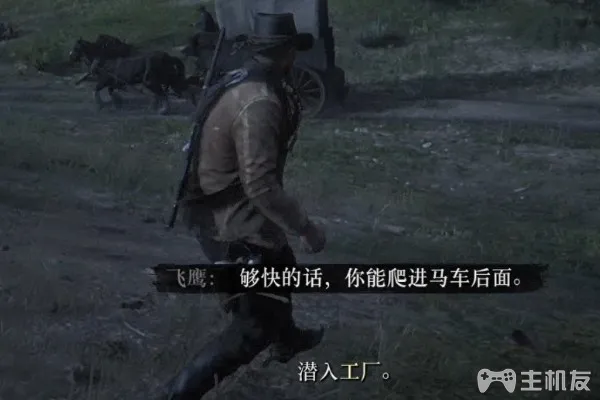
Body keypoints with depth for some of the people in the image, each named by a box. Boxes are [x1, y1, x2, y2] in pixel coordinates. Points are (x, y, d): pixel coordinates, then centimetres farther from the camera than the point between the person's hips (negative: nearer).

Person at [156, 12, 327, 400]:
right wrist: (306, 228, -22)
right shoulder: (258, 104, -29)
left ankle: (286, 340, 58)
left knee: (283, 268, 32)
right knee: (255, 325, -3)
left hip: (228, 213, 10)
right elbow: (261, 186, -31)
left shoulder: (240, 83, 0)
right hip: (234, 226, -10)